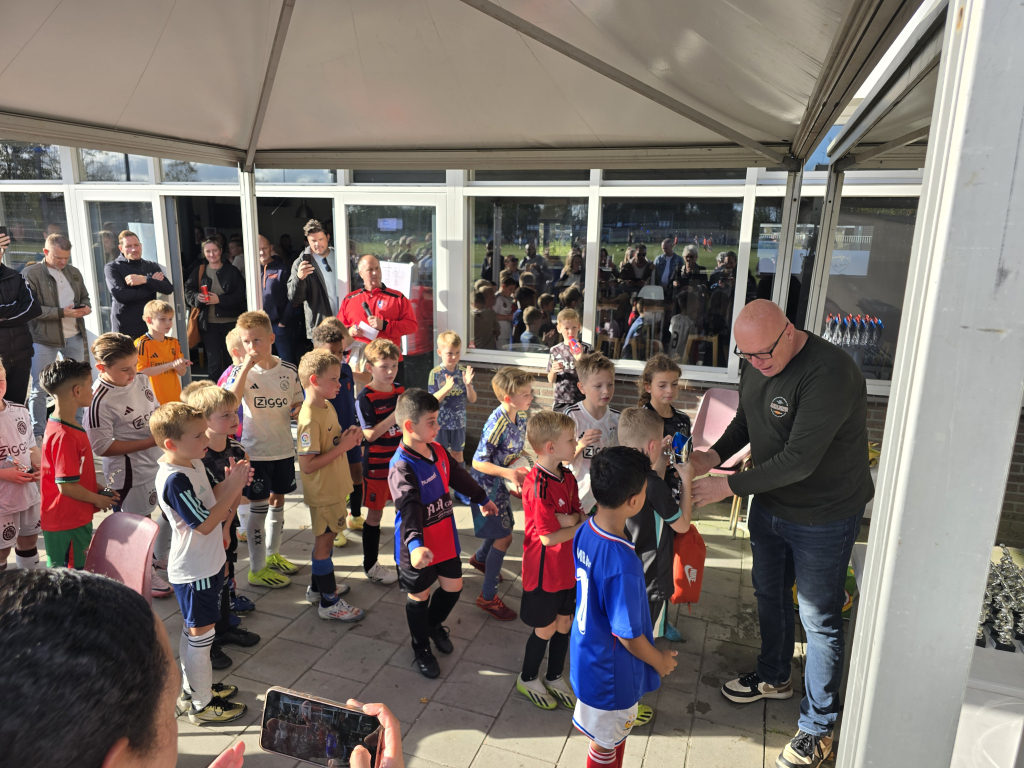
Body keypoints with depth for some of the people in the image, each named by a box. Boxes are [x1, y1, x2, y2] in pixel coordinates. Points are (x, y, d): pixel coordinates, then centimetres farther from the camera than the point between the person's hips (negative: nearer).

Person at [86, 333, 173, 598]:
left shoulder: (141, 380, -2)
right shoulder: (100, 400, -24)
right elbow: (103, 446, -22)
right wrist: (151, 441, -25)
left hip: (159, 460, 8)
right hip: (130, 473, -8)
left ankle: (160, 556, 48)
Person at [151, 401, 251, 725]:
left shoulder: (194, 464, 1)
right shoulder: (174, 479, -27)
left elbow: (210, 503, 12)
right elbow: (204, 523, -27)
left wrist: (229, 484, -7)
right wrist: (232, 488, -24)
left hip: (207, 563, 9)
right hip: (193, 572, -9)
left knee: (192, 632, 23)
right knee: (200, 636, 7)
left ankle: (191, 691, 41)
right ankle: (202, 705, 24)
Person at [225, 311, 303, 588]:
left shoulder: (289, 371, -1)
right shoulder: (240, 371, -9)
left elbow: (297, 404, 11)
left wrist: (298, 410, -12)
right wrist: (247, 366, -30)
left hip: (283, 448, 4)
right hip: (255, 450, -4)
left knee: (278, 501, 17)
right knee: (259, 507, 1)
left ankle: (273, 555, 36)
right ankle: (257, 569, 14)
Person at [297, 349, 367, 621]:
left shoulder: (327, 406, 5)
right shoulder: (310, 419, -25)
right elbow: (307, 465, -28)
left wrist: (348, 435, -3)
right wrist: (342, 447, -26)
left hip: (333, 487, 9)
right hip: (322, 493, -9)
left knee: (325, 538, 21)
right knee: (324, 542, 3)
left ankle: (318, 587, 38)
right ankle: (329, 603, 16)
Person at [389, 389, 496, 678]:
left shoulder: (438, 450, -3)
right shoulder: (401, 467, -27)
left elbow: (458, 476, 15)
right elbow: (409, 508, -40)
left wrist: (482, 498, 28)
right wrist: (415, 544, -54)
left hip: (445, 538, 7)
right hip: (418, 548, -7)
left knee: (453, 586, 19)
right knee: (420, 596, 12)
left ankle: (434, 624, 49)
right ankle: (422, 648, 37)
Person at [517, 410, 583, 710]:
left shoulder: (567, 477, 0)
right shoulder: (539, 485, -27)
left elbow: (581, 515, 1)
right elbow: (548, 537, -26)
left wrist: (568, 520, -21)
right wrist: (583, 524, -14)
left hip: (568, 567, 7)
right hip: (545, 570, -7)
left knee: (565, 623, 19)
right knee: (546, 628, 11)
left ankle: (554, 678, 40)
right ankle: (528, 679, 36)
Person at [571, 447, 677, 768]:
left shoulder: (584, 531, -13)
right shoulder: (622, 564, -38)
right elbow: (628, 635, -25)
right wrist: (660, 661, -5)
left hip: (586, 653, 7)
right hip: (610, 673, -7)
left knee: (615, 733, 30)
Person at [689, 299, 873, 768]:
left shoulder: (829, 373, -30)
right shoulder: (757, 363, -4)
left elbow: (800, 460, -32)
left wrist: (730, 486, -26)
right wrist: (716, 454, -7)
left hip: (823, 518, -8)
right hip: (769, 505, 8)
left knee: (819, 621, 7)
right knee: (769, 594, 24)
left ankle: (817, 727, 27)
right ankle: (774, 678, 49)